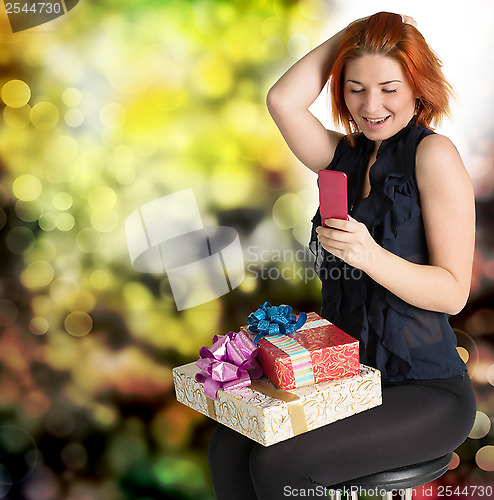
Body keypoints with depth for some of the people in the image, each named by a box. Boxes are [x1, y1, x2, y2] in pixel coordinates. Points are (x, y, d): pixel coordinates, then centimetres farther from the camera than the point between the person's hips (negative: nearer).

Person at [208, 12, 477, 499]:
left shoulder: (434, 153, -11)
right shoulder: (345, 155, 8)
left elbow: (453, 292, -14)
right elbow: (282, 100, -9)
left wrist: (370, 255, -30)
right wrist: (353, 31, -2)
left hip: (427, 394, -5)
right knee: (228, 445, -15)